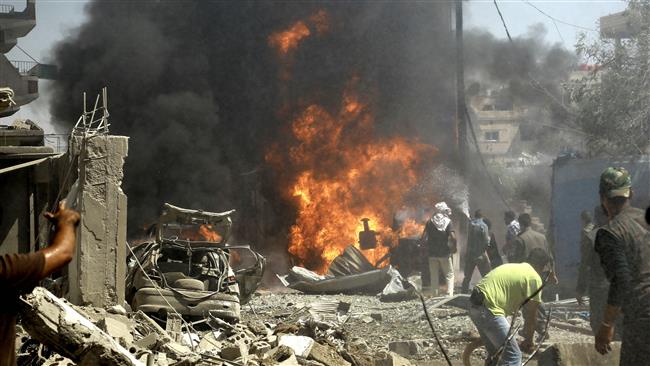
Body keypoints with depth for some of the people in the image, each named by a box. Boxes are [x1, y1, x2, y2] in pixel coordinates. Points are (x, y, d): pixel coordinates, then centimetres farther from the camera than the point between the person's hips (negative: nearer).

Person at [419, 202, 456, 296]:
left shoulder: (430, 222, 0)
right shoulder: (448, 222, -7)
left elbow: (423, 238, -5)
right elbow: (453, 237, -17)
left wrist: (427, 246, 10)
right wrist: (454, 248, -2)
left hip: (432, 253, 2)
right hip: (445, 253, -2)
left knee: (434, 277, 11)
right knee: (449, 275, 7)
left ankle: (435, 296, 10)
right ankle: (449, 294, -8)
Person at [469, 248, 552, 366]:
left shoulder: (512, 268, 25)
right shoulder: (534, 278, -1)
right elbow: (531, 314, 1)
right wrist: (529, 340, 17)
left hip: (475, 304, 9)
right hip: (489, 308, -9)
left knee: (494, 354, 22)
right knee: (513, 356, -4)